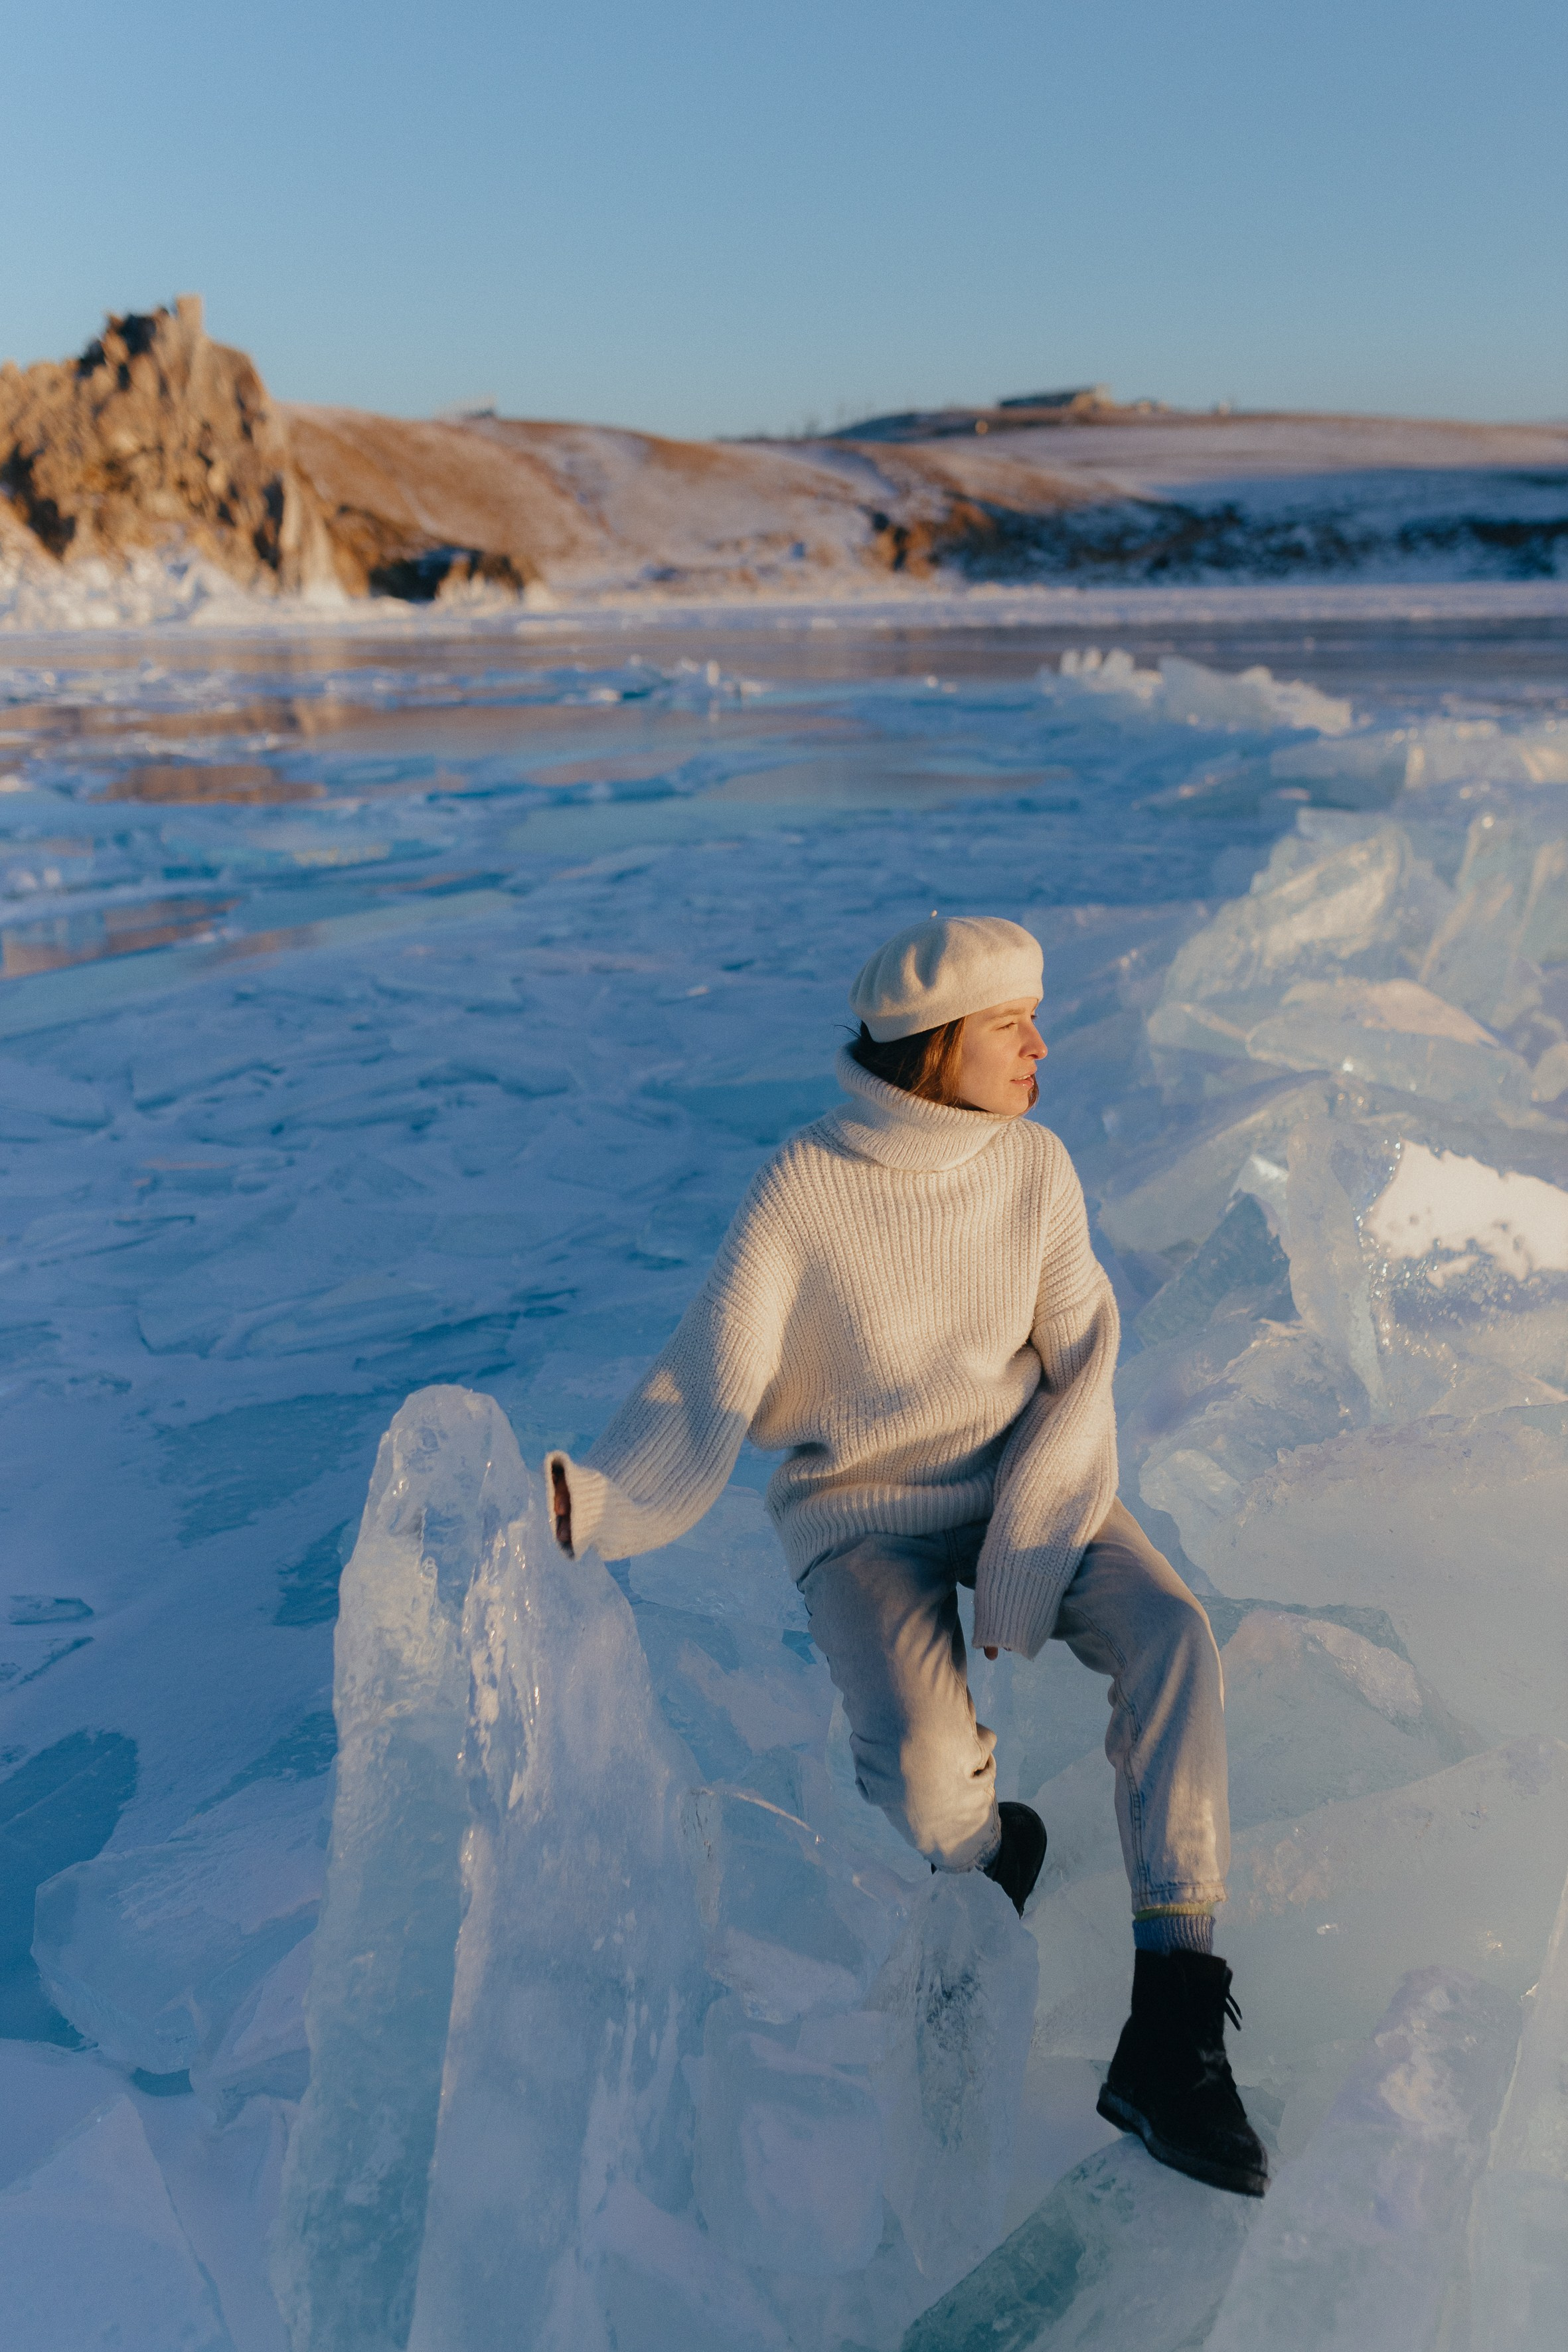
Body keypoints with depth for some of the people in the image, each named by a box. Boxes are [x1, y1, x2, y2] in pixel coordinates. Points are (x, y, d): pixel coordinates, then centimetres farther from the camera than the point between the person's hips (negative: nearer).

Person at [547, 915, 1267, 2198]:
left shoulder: (1036, 1164, -7)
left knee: (1173, 1639, -24)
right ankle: (987, 1852, 14)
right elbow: (708, 1387, -19)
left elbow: (1080, 1366, -4)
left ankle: (1172, 2028, -17)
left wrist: (1032, 1547, -18)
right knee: (922, 1775, -26)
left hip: (1022, 1479, 3)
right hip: (863, 1511, -3)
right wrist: (582, 1504, -37)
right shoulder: (802, 1190, -19)